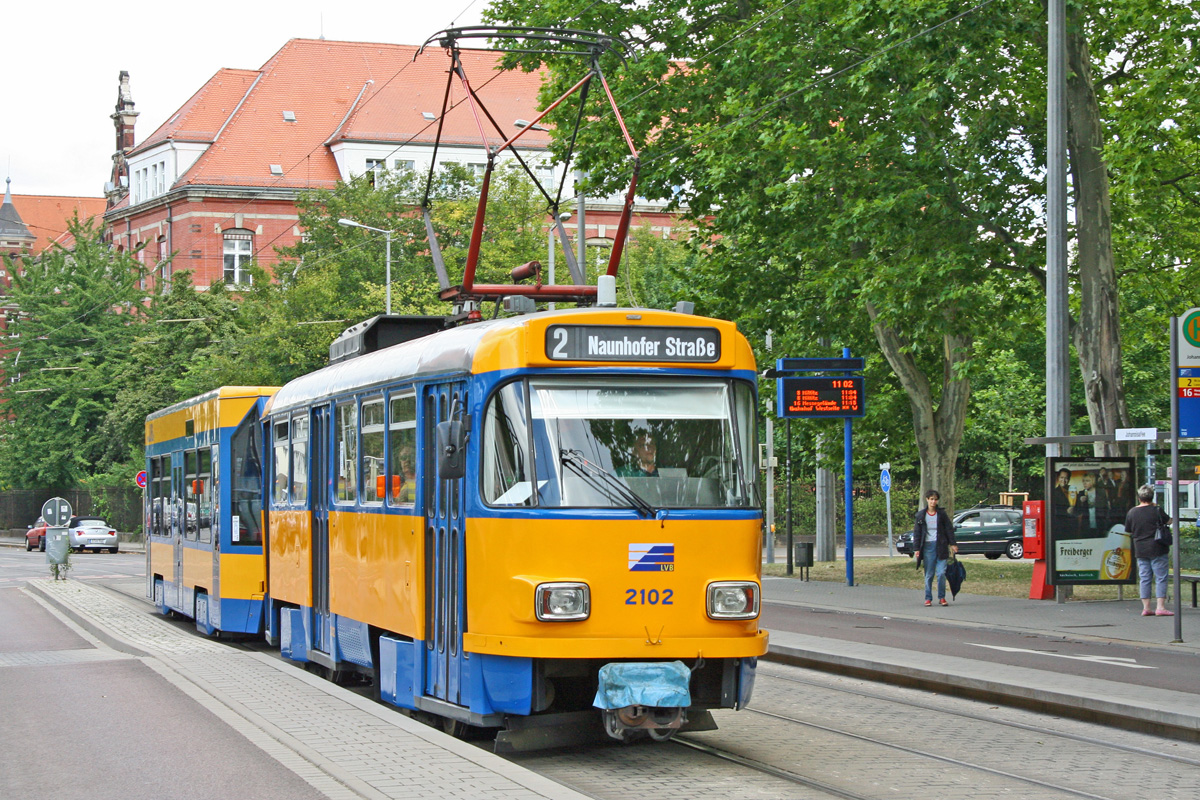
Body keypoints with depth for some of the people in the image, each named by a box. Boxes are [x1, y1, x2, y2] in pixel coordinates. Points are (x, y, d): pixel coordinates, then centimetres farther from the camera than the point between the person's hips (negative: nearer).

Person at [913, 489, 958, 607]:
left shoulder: (942, 514, 6)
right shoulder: (921, 515, 4)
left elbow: (949, 529, 9)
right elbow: (917, 532, 6)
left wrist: (953, 544, 1)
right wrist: (916, 548, 0)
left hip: (940, 546, 0)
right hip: (927, 547, 0)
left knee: (941, 573, -7)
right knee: (929, 575, 3)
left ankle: (941, 597, 4)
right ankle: (928, 598, 11)